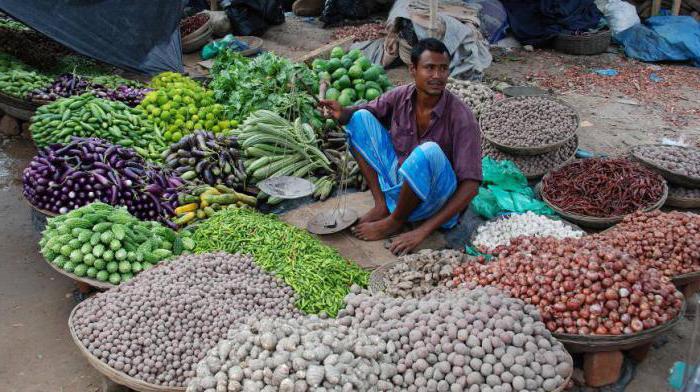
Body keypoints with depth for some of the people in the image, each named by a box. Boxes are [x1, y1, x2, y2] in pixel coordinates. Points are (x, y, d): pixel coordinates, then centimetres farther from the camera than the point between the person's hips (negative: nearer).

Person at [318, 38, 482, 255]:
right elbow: (362, 111, 8)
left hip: (433, 203, -5)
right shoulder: (400, 96, -9)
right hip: (398, 183, 5)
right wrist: (341, 113, -19)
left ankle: (395, 221, -11)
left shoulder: (461, 117, -22)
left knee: (429, 151, -37)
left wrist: (423, 231, -31)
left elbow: (470, 185, -25)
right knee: (360, 118, -5)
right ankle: (382, 205, -7)